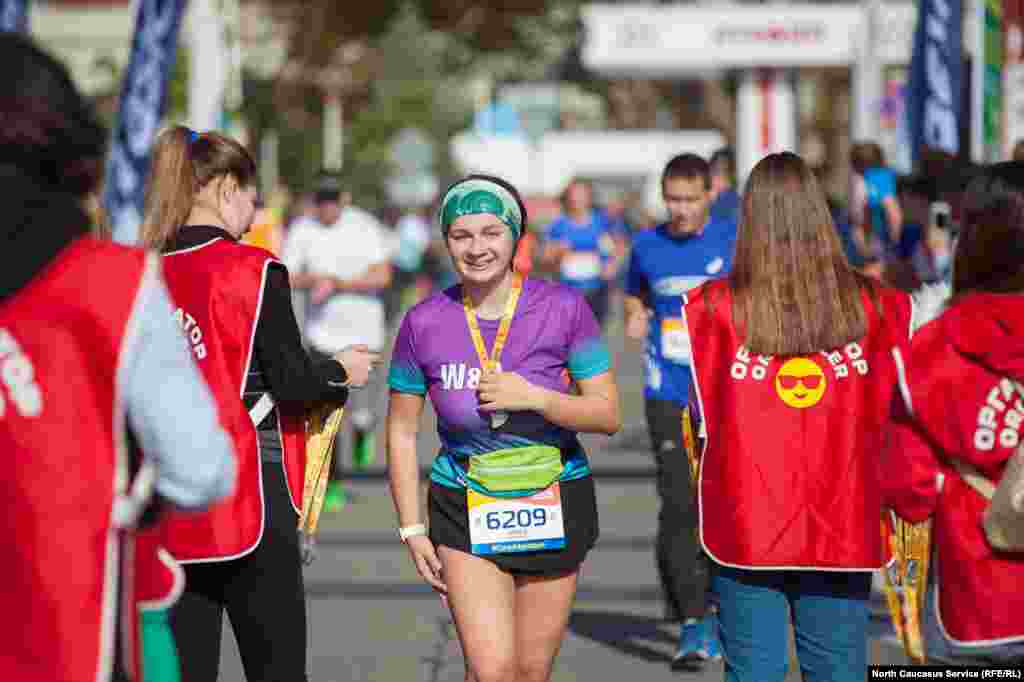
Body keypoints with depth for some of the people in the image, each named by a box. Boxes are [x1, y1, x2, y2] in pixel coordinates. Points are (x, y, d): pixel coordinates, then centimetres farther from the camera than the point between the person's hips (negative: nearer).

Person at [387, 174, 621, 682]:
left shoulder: (563, 308, -9)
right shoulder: (425, 323, -7)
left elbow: (607, 414, -6)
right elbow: (402, 430, 3)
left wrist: (533, 397, -22)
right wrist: (411, 529, 1)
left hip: (554, 506, 1)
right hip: (465, 513, -1)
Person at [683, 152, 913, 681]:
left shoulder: (714, 309, -9)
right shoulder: (872, 308, -4)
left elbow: (707, 421, 0)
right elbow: (882, 421, 4)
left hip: (745, 526, -1)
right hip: (843, 526, 1)